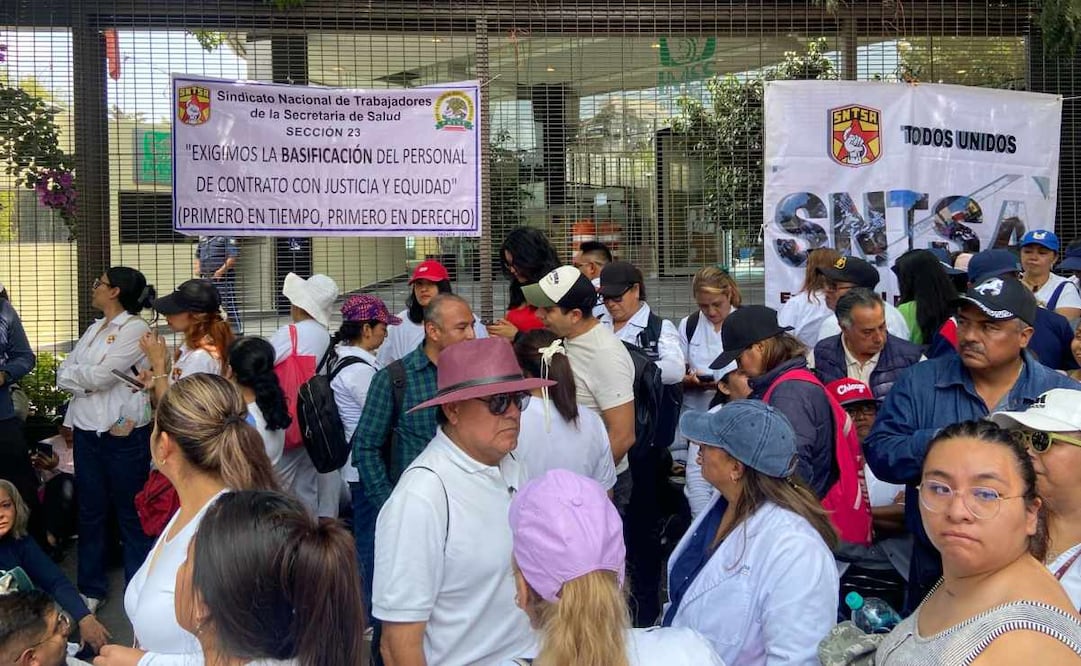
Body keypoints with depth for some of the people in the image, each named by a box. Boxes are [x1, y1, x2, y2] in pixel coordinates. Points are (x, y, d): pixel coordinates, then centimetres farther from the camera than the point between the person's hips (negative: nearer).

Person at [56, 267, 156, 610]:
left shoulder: (135, 329, -9)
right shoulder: (94, 328, 15)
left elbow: (100, 377, -17)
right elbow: (63, 373, 7)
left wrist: (74, 373, 0)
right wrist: (86, 377, -11)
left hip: (122, 433, -7)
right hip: (87, 431, 7)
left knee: (131, 513, 3)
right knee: (90, 511, 13)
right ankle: (91, 587, 24)